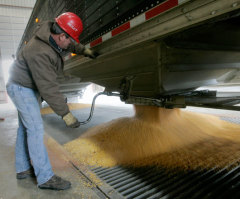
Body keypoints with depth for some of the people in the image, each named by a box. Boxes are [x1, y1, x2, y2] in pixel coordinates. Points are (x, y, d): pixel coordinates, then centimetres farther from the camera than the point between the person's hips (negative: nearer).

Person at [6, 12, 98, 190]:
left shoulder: (50, 30, -7)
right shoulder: (39, 53, -34)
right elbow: (48, 88, -34)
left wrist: (85, 51, 15)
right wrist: (65, 114, -32)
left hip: (30, 87, 10)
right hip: (22, 88, -9)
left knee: (26, 127, 12)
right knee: (35, 129, -13)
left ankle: (23, 169, 25)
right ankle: (45, 177, -6)